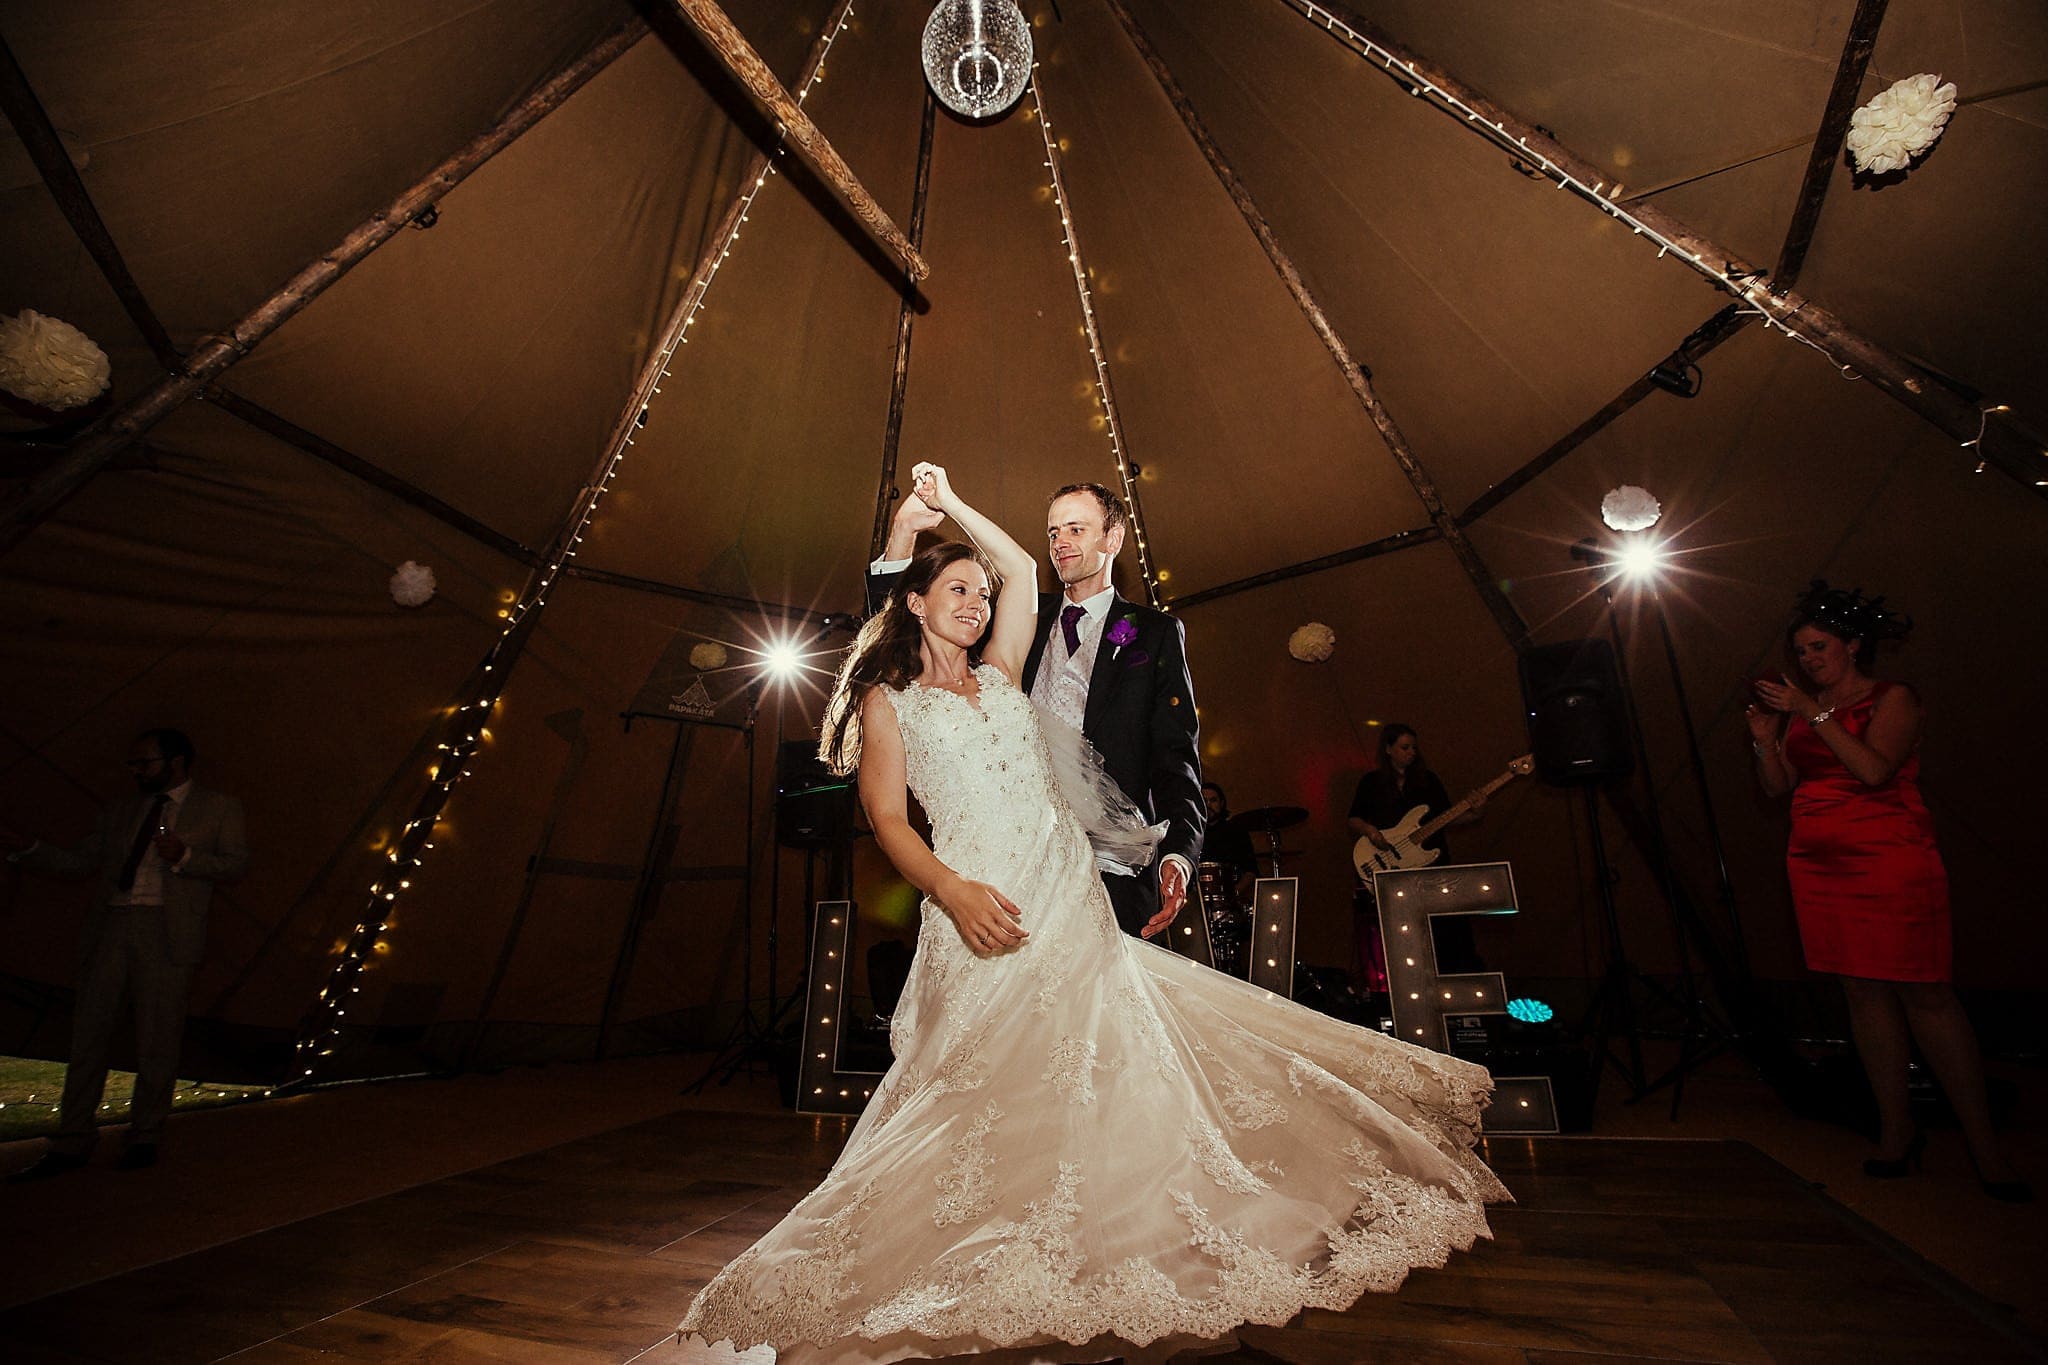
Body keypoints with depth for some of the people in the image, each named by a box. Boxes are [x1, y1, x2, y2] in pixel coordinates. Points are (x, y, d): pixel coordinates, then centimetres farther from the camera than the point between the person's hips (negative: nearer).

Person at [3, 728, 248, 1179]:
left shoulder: (219, 807, 6)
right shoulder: (121, 810, 20)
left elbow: (235, 863, 0)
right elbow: (81, 861, 20)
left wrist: (184, 857, -15)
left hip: (166, 932, -4)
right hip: (110, 926, 5)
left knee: (157, 1039, 0)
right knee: (89, 1033, 5)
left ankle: (144, 1139, 12)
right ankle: (72, 1143, 15)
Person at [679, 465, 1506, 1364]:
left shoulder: (1000, 676, 20)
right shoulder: (888, 699, 8)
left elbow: (1021, 569, 26)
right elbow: (886, 819, -2)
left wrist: (951, 503, 30)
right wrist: (953, 890, -18)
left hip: (1074, 899, 4)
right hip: (986, 910, -4)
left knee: (1106, 1074, 0)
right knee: (998, 1101, -5)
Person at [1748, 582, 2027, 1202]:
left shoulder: (1894, 699, -1)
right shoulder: (1802, 708, 14)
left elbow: (1873, 769, -17)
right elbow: (1778, 785, 10)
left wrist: (1814, 713, -17)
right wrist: (1765, 735, -5)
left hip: (1890, 863, -5)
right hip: (1819, 866, 5)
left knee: (1924, 991, -5)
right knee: (1864, 991, 6)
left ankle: (1983, 1142, 6)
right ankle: (1897, 1130, 12)